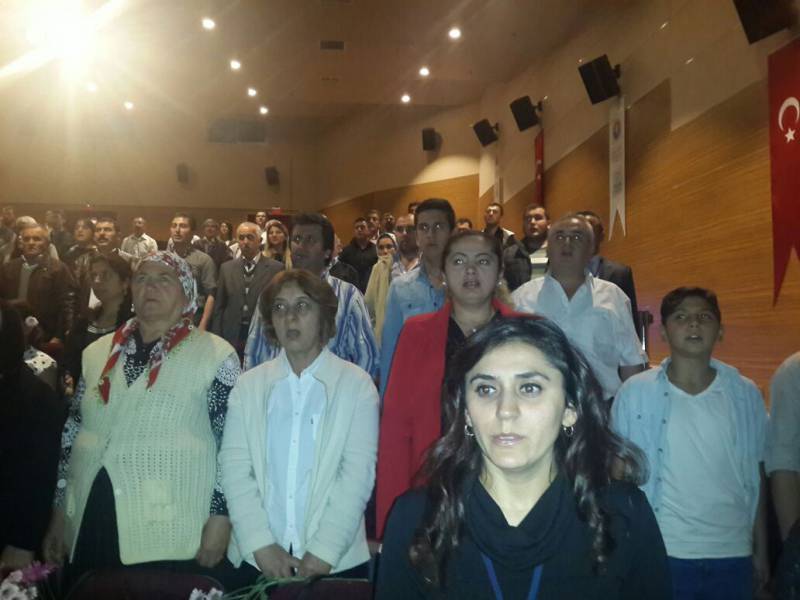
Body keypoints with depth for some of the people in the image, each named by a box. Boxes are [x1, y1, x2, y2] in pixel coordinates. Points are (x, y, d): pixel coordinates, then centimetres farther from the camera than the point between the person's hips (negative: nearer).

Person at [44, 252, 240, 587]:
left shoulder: (215, 355, -5)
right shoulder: (99, 352, 11)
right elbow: (72, 434, 15)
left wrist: (220, 516, -11)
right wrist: (59, 512, 14)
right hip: (90, 528, 5)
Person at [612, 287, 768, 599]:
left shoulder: (745, 394, 0)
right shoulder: (635, 392, -7)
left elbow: (756, 476, 7)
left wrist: (761, 551, 9)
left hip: (733, 555, 2)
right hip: (663, 553, -2)